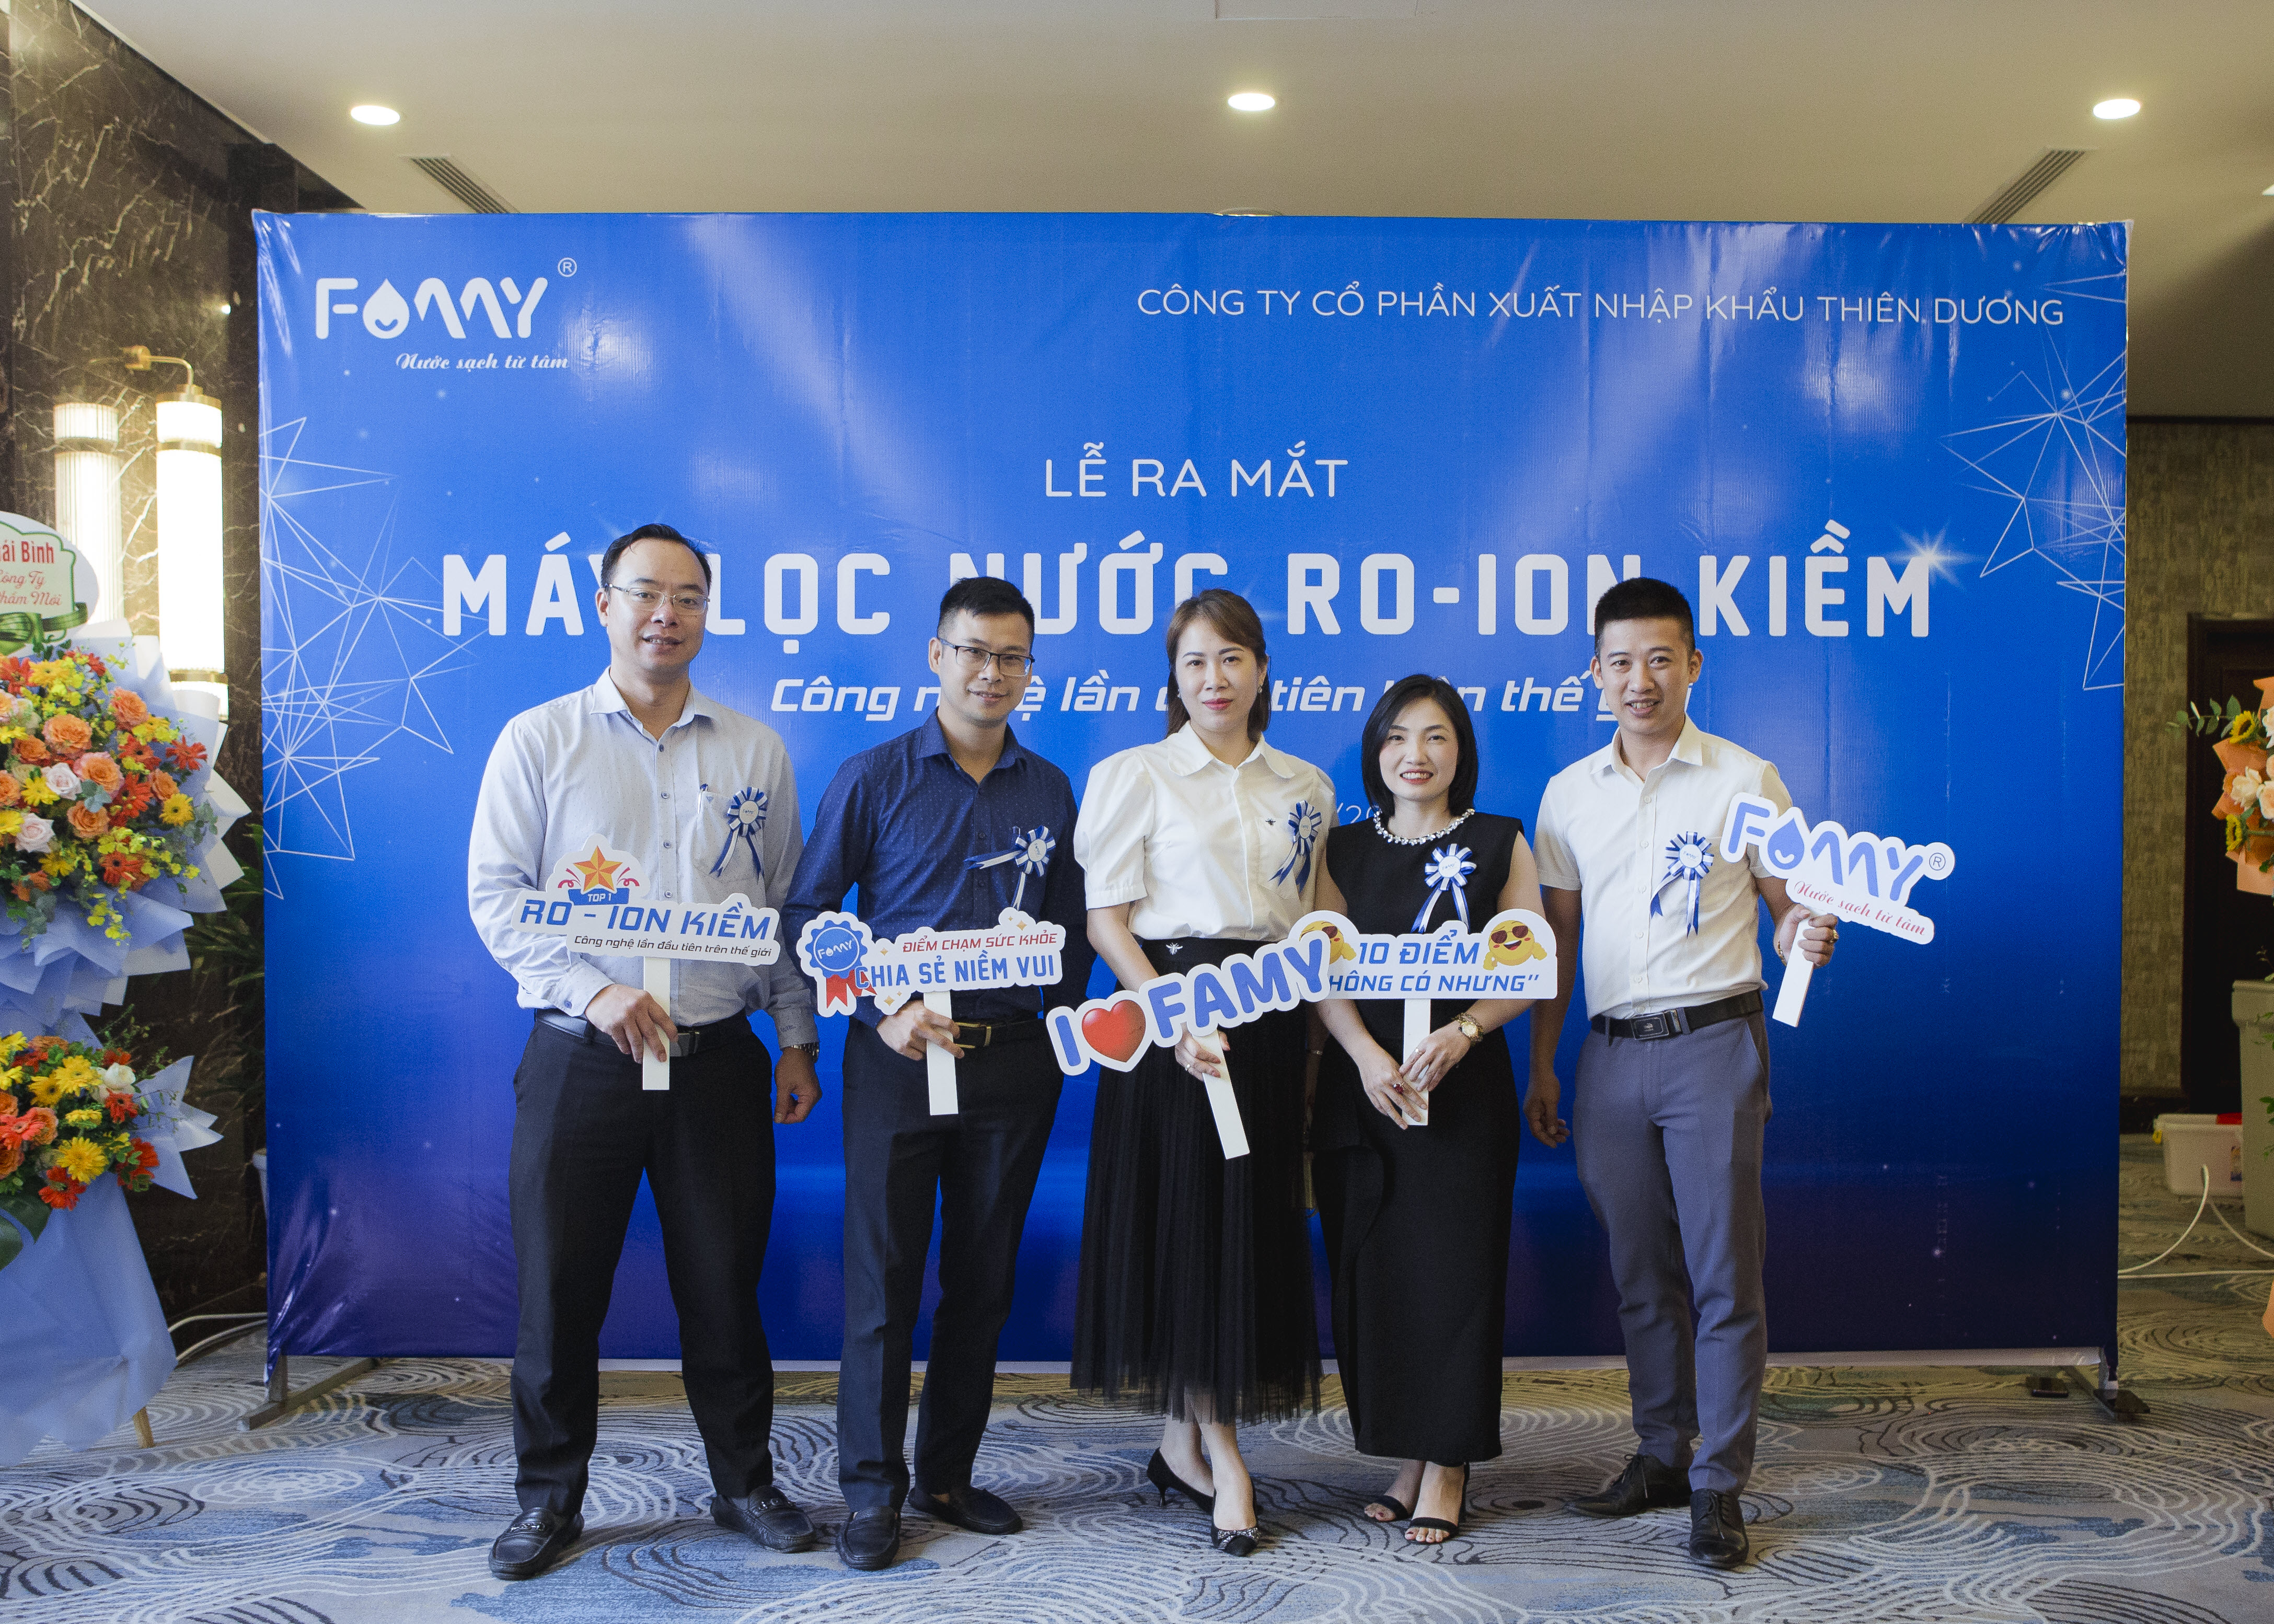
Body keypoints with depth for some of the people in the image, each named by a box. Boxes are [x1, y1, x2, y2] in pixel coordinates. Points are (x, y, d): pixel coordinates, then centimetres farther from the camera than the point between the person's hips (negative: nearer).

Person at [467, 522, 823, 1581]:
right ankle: (549, 1500, 24)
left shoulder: (755, 751, 8)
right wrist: (595, 991, -15)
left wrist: (796, 1042, 7)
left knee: (724, 1282, 9)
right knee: (559, 1286, 6)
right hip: (581, 1057, -1)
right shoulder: (539, 740, 2)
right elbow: (495, 895, -3)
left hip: (719, 1057, 2)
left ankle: (743, 1482, 26)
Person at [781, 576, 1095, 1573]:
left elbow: (1070, 929, 15)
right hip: (898, 1059, -3)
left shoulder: (1049, 791, 9)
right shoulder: (874, 778, 0)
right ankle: (871, 1490, 16)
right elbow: (806, 914, -1)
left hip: (1014, 1063, 3)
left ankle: (947, 1475, 25)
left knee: (984, 1279, 10)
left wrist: (1066, 1025, 0)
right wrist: (882, 1014, -11)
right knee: (883, 1276, 2)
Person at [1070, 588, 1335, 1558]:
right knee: (1184, 1220, -2)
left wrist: (1316, 1030, 5)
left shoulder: (1304, 788, 12)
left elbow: (1315, 923, 16)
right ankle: (1219, 1457, 11)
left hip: (1268, 1022, 4)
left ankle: (1186, 1443, 19)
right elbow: (1106, 922, -5)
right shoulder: (1134, 777, 0)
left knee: (1252, 1219, 5)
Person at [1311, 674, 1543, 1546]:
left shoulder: (1499, 843, 5)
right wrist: (1366, 1055, -13)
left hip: (1463, 1085, -2)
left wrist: (1460, 1032, -17)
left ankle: (1449, 1463, 12)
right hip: (1361, 1085, 2)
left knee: (1455, 1265, -1)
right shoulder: (1345, 850, 10)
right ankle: (1404, 1453, 17)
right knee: (1372, 1266, 3)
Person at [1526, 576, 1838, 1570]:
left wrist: (1805, 936, -20)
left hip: (1713, 1042, -3)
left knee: (1723, 1271, -2)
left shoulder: (1744, 780, 0)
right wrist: (1541, 1063, 11)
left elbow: (1787, 913, 4)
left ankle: (1720, 1486, 8)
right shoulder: (1569, 793, 10)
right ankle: (1660, 1456, 24)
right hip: (1612, 1050, 4)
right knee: (1640, 1272, 11)